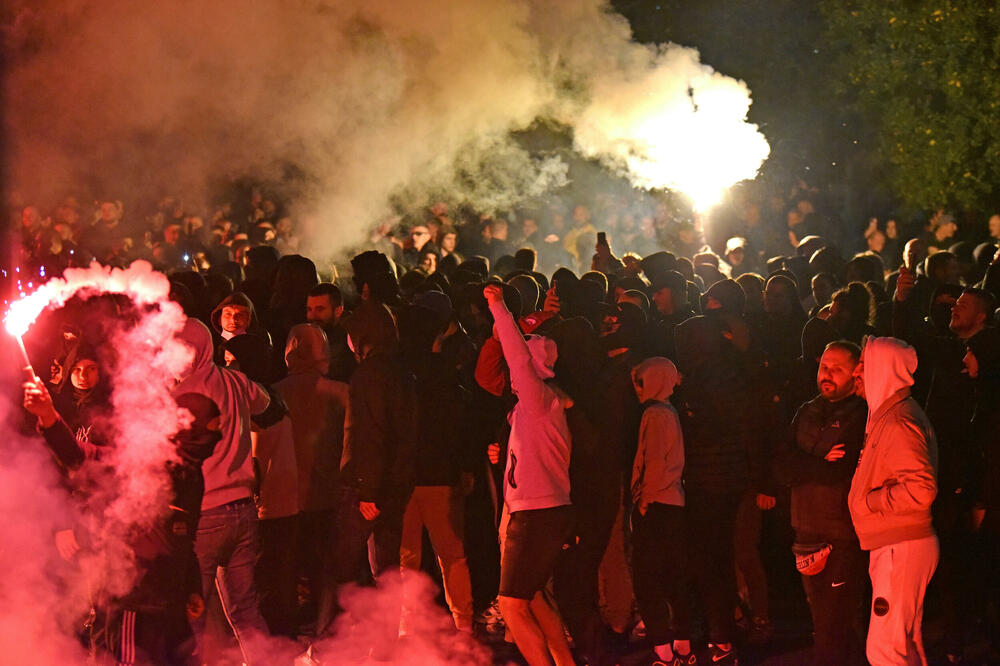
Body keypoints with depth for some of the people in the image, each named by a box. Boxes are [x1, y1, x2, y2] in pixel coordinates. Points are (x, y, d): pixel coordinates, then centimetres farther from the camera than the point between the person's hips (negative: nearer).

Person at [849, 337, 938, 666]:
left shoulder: (899, 422, -19)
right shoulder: (886, 414, 16)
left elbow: (920, 490, -28)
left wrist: (869, 501, -17)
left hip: (902, 549, -11)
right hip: (893, 546, 11)